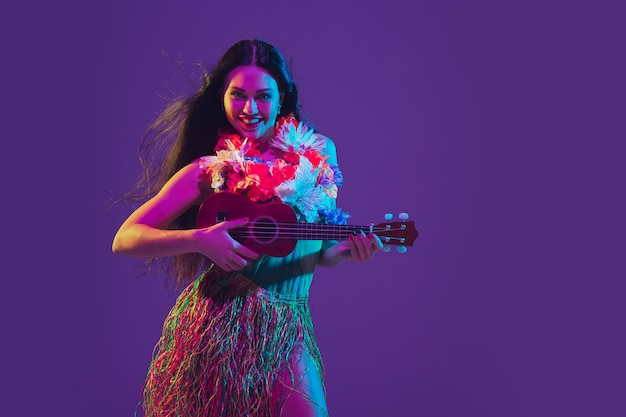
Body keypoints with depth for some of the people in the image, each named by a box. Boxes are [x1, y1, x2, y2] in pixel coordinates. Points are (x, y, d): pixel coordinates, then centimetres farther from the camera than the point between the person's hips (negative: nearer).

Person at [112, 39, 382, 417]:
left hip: (286, 329, 3)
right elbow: (125, 239, -7)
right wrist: (198, 240, -21)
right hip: (217, 325, -2)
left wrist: (343, 250, -5)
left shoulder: (317, 155, 8)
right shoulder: (210, 171, -3)